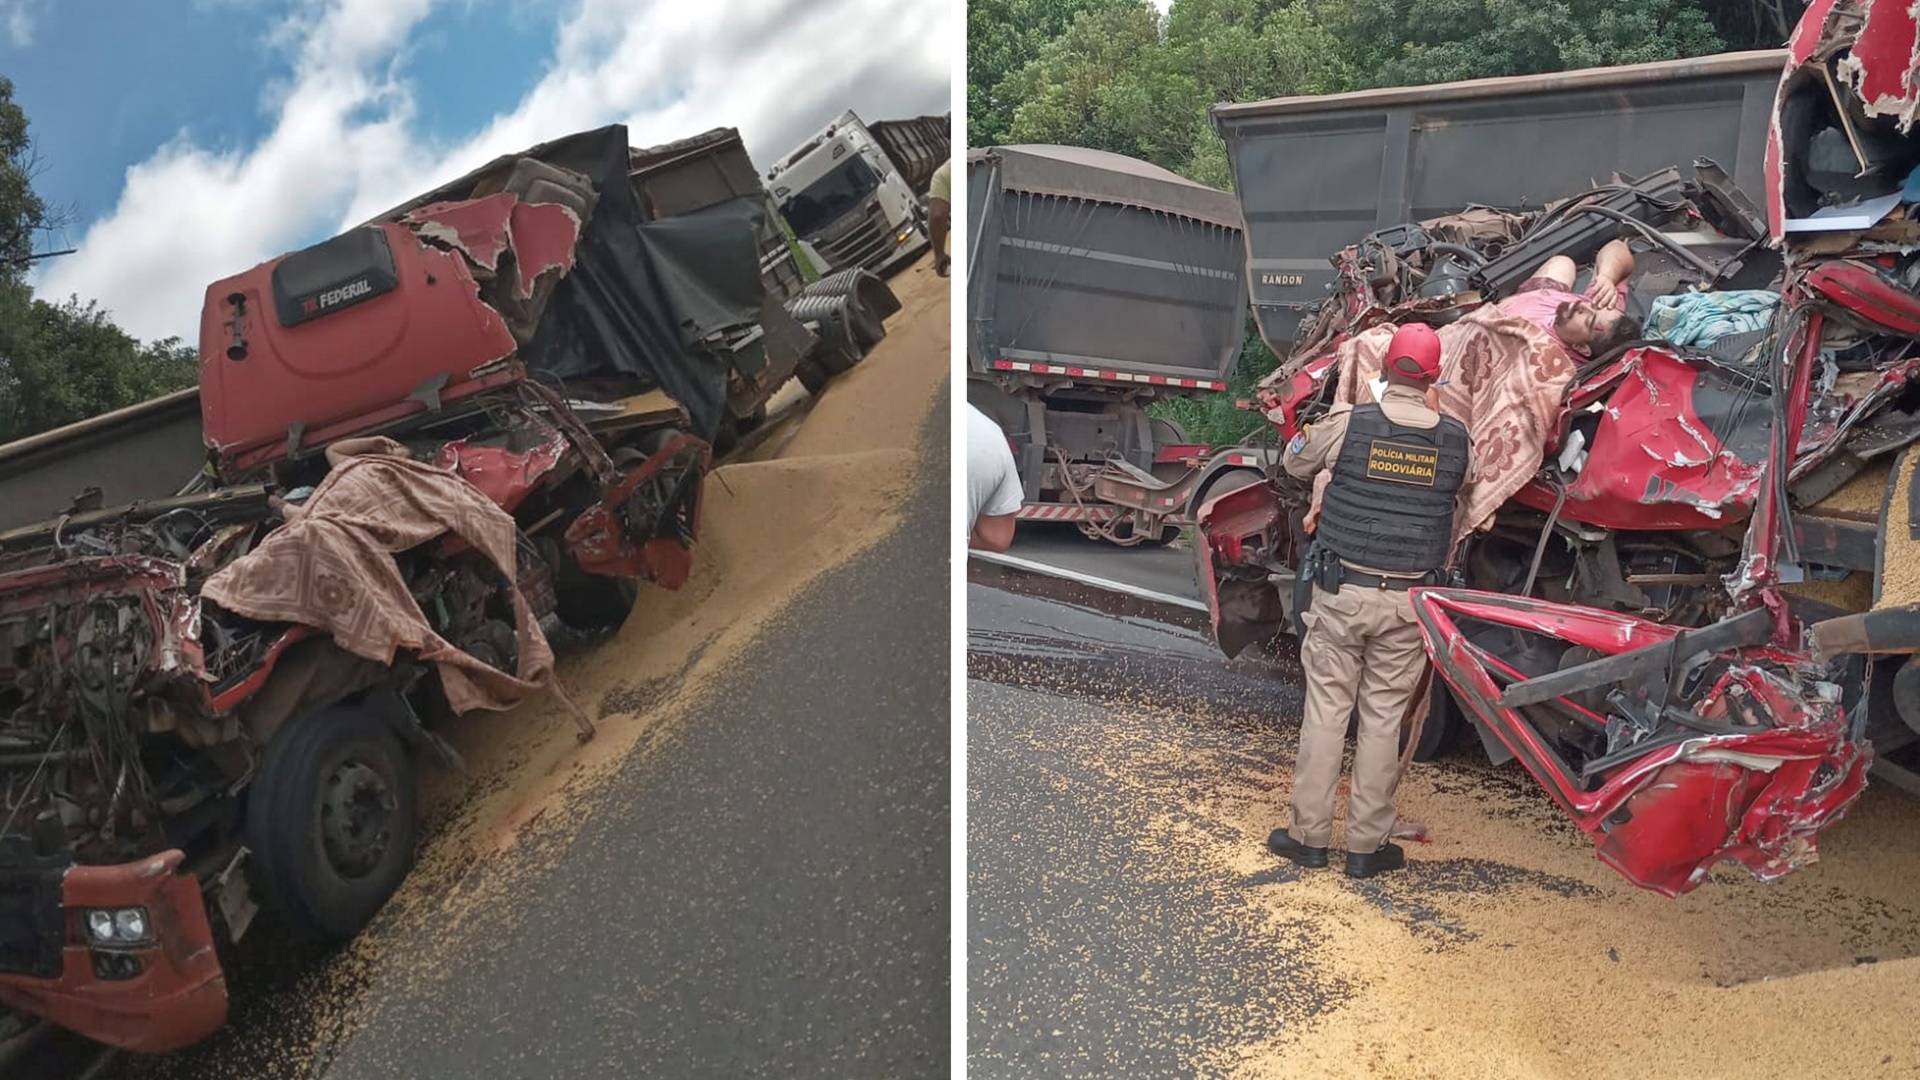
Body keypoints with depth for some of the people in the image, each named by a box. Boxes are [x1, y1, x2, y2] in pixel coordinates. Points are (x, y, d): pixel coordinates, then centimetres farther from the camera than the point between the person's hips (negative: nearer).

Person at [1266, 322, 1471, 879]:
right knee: (1383, 720, 8)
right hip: (1408, 602, 1)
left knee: (1325, 712, 6)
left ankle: (1310, 835, 13)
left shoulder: (1350, 423, -8)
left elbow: (1294, 462, 8)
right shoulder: (1454, 437, -2)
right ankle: (1366, 844, 14)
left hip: (1342, 592, -1)